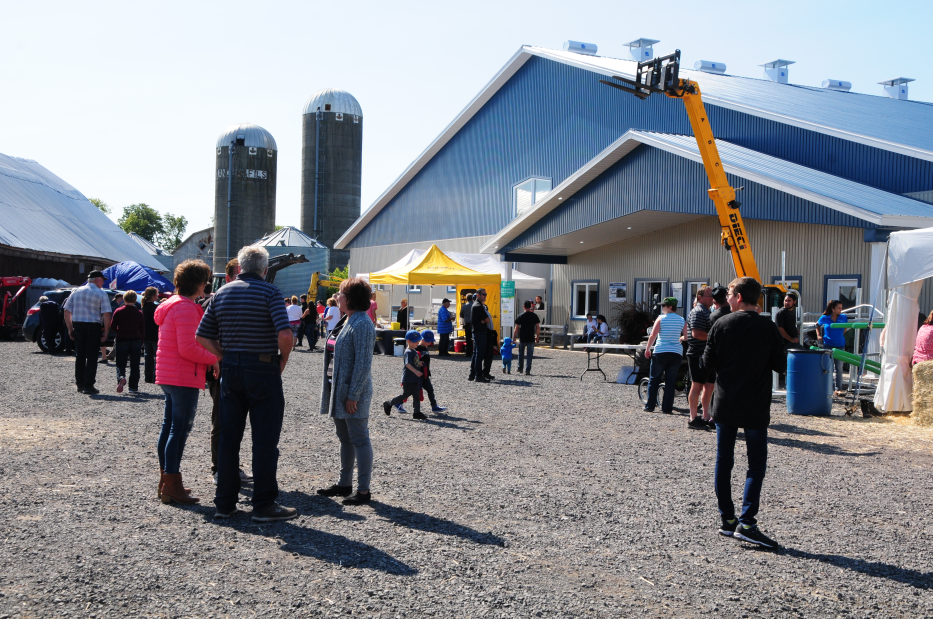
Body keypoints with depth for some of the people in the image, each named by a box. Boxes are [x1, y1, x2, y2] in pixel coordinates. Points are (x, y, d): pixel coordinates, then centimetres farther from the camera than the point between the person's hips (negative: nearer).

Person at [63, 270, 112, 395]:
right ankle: (88, 386, -3)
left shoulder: (76, 292, 11)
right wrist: (106, 332, -7)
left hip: (78, 325, 5)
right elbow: (106, 315, -12)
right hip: (94, 327, -4)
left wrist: (70, 328, 13)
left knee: (79, 356, 13)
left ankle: (79, 384, 19)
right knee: (91, 357, -1)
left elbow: (67, 311, 9)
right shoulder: (101, 294, -4)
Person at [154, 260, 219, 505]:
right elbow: (188, 348, -22)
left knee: (169, 427, 15)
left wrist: (208, 360, 12)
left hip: (167, 375, 11)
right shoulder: (186, 308, -17)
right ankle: (172, 486, -3)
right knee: (180, 430, -6)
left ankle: (165, 481, 23)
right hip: (184, 377, -11)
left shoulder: (171, 304, 16)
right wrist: (215, 358, -11)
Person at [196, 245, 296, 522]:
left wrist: (225, 357, 10)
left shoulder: (222, 293, 8)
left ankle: (224, 502, 17)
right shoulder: (270, 292, -8)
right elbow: (285, 334, -20)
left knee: (228, 438, 11)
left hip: (230, 371, 5)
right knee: (265, 439, 1)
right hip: (263, 371, -5)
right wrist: (283, 359, -4)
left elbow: (203, 336, 5)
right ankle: (264, 504, 4)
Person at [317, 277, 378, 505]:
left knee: (359, 439, -3)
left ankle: (364, 490, 3)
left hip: (353, 393, -10)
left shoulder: (362, 324, -17)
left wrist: (353, 395, -22)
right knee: (344, 439, 17)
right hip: (338, 391, 10)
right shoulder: (345, 321, 14)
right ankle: (345, 483, 27)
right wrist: (331, 390, 17)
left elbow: (363, 363, -21)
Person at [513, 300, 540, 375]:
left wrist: (514, 337, 4)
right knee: (529, 355, 2)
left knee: (521, 354, 17)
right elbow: (538, 327, 0)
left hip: (522, 338, 0)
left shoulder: (520, 316, -3)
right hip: (531, 338, 0)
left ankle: (520, 369, 26)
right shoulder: (534, 316, -1)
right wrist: (537, 337, 10)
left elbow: (517, 328, -3)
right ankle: (527, 371, -3)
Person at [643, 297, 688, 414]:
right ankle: (667, 408, 5)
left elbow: (652, 336, -9)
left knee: (654, 380, 8)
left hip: (660, 352, -3)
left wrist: (647, 349, 2)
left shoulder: (661, 319, -5)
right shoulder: (682, 320, 4)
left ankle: (650, 406, 10)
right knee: (671, 382, 7)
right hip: (676, 353, 3)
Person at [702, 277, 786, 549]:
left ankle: (727, 519, 15)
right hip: (755, 407, -2)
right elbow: (780, 365, -2)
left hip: (725, 404, 2)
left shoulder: (721, 324, -3)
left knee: (723, 461, 11)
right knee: (756, 463, 4)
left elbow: (708, 362, 1)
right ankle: (746, 522, -7)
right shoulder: (767, 327, -7)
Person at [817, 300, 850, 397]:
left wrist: (841, 334, 11)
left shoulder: (843, 317, 2)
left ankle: (838, 389, 6)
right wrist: (818, 335, 7)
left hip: (840, 345, 2)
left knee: (839, 369, 2)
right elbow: (817, 325, 17)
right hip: (828, 345, -2)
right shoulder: (824, 318, -3)